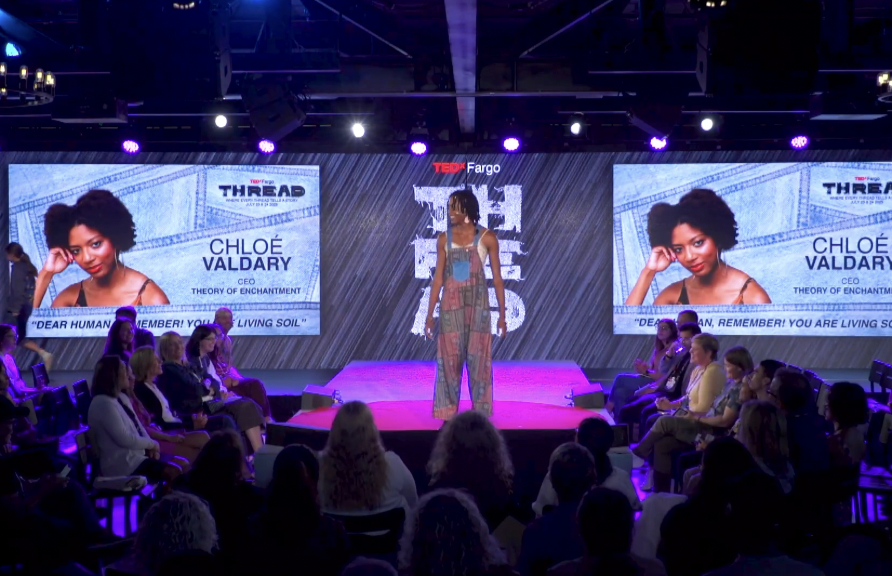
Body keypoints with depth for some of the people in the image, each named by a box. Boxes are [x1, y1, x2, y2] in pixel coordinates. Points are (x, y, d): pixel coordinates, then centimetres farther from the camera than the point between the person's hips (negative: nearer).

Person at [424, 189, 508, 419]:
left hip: (477, 305, -2)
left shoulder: (487, 238, -4)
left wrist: (502, 315, -3)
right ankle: (448, 416, 11)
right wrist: (430, 314, 3)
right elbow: (438, 277, 6)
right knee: (449, 360, 3)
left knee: (478, 360, 2)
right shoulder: (444, 238, 3)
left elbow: (497, 278, -1)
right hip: (451, 306, 2)